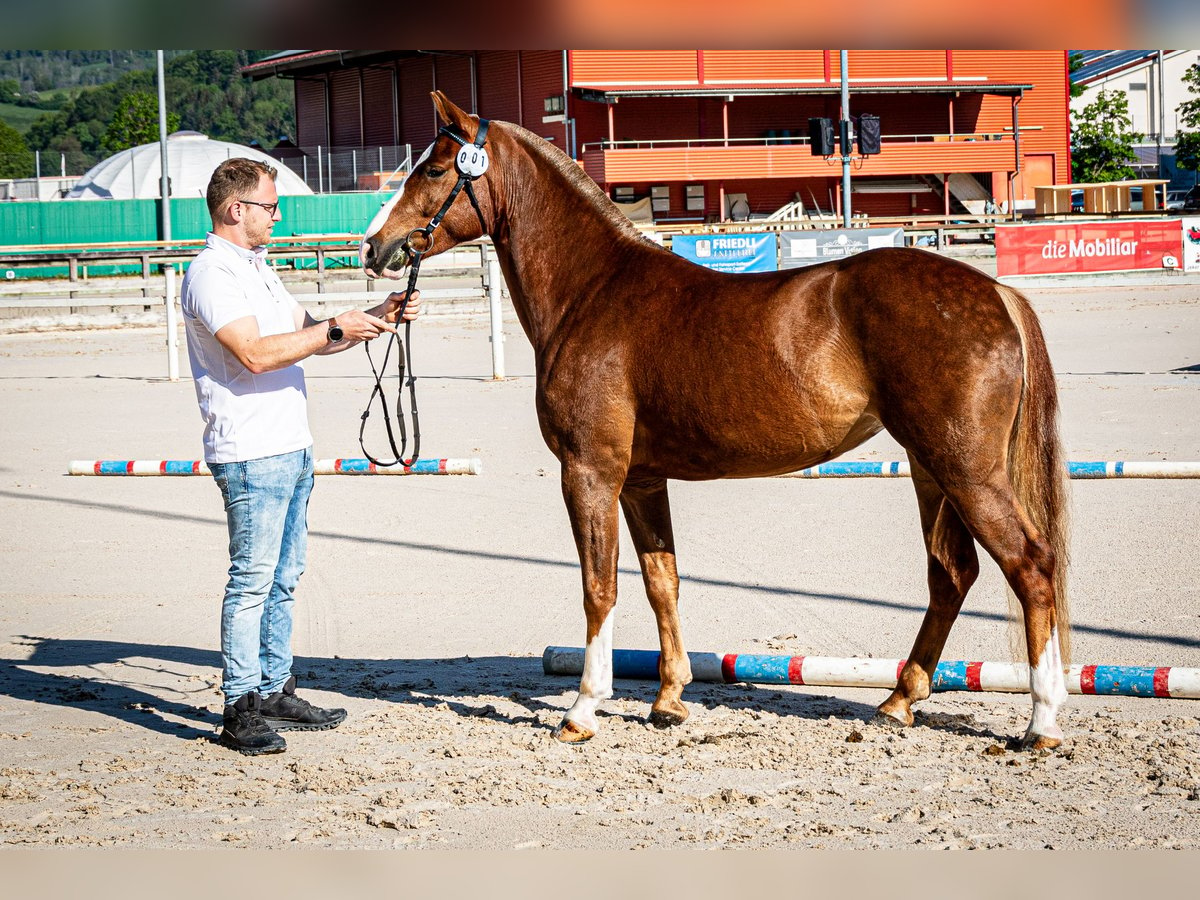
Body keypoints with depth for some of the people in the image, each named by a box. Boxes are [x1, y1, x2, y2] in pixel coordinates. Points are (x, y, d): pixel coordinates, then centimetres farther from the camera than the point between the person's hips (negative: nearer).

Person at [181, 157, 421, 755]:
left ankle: (275, 693, 20)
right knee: (252, 581, -8)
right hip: (252, 454, -10)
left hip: (291, 449, 10)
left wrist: (380, 318, 11)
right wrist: (336, 329, -20)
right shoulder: (213, 274, -13)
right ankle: (240, 710, -5)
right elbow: (255, 353, -24)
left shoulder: (256, 268, 18)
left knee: (282, 579, 13)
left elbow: (308, 339, 23)